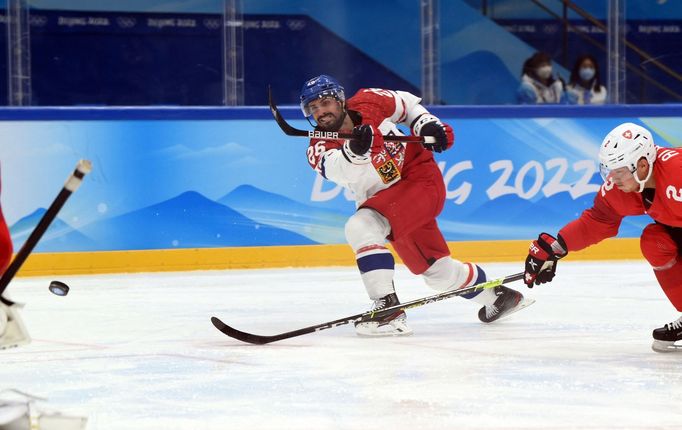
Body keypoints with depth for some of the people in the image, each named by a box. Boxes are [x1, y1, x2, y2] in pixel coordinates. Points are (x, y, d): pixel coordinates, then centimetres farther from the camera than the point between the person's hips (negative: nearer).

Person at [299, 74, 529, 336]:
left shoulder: (368, 103, -11)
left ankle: (388, 309, -33)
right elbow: (337, 168, -36)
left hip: (421, 179, -4)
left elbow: (407, 104, 10)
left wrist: (426, 124, -7)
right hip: (381, 201, 5)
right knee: (439, 273, 13)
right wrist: (354, 150, -56)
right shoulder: (319, 149, -11)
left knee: (361, 227, -28)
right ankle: (495, 296, 40)